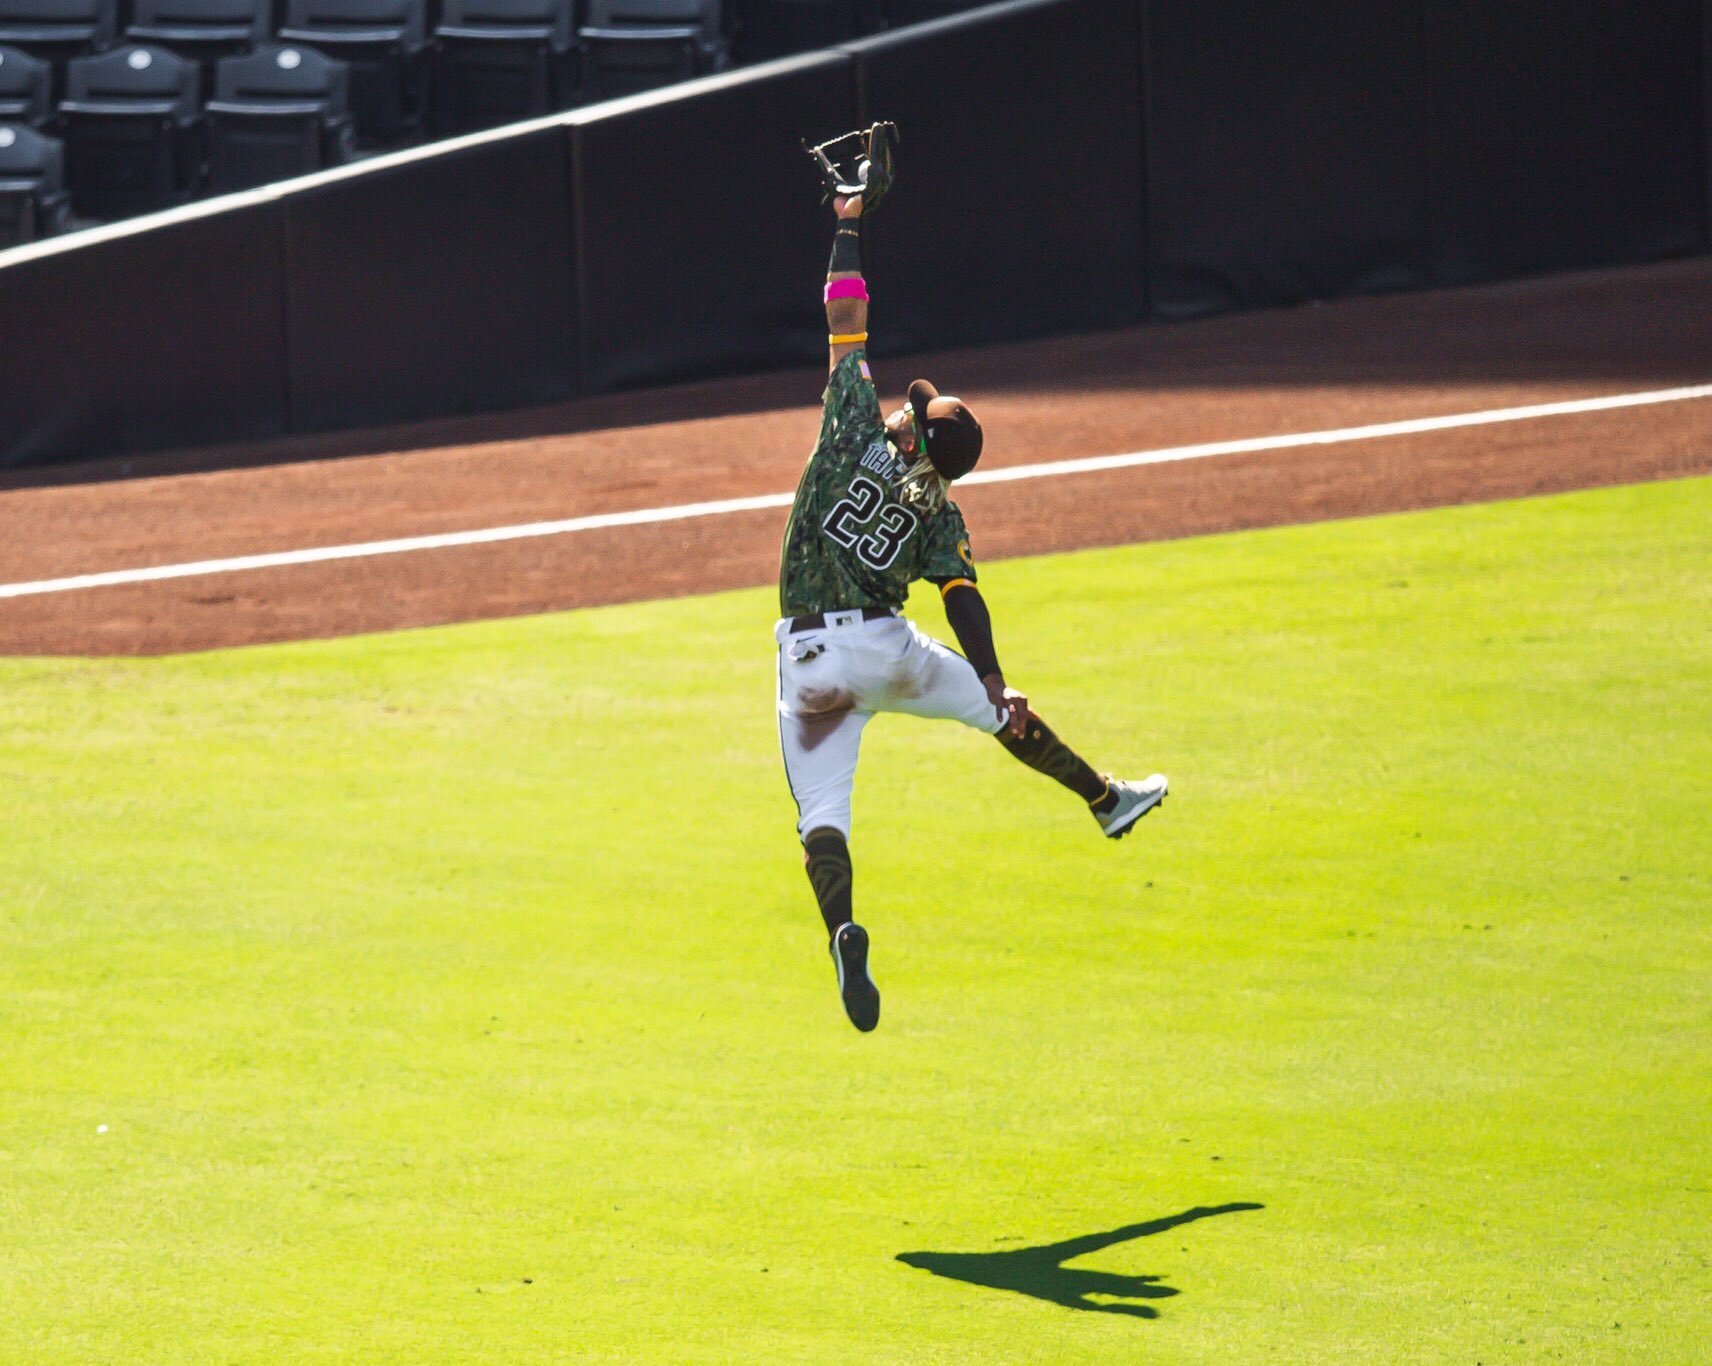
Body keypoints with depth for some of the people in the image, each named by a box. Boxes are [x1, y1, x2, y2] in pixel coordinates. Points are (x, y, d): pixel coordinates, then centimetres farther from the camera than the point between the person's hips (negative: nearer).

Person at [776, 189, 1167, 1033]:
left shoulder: (858, 436, -2)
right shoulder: (939, 515, 3)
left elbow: (846, 318, 1)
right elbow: (962, 595, -9)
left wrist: (849, 230, 10)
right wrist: (992, 685, -15)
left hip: (809, 658, -2)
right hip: (888, 649, 2)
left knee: (822, 812, -8)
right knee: (995, 707, 27)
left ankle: (842, 928, -34)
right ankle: (1106, 799, 42)